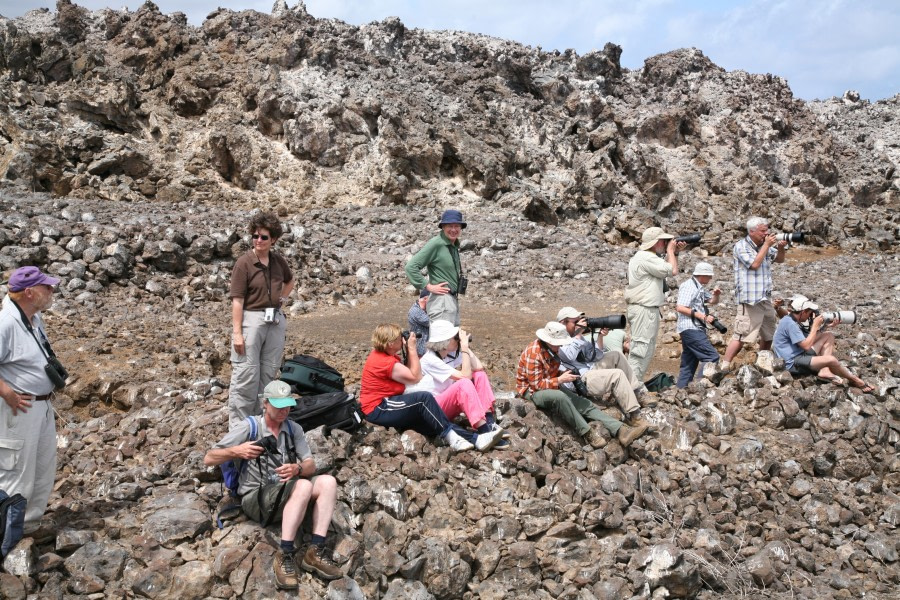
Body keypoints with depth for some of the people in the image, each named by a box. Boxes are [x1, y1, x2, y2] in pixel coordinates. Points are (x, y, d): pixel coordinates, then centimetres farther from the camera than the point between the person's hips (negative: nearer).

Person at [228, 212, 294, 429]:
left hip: (275, 320, 6)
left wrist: (283, 298, 11)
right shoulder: (244, 263, -10)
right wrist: (237, 332, -17)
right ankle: (238, 425, 5)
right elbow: (237, 300, -13)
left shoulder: (278, 261, 5)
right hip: (251, 319, -6)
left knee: (269, 372, 12)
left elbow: (290, 281, 28)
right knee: (246, 374, -4)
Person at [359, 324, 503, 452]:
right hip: (379, 410, -10)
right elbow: (415, 377, -12)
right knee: (424, 398, -24)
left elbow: (407, 373, 15)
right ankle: (452, 438, -17)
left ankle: (476, 439, -20)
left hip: (386, 404, 10)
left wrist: (408, 350, 4)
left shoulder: (383, 355, 11)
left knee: (428, 420, -7)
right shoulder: (385, 362, -20)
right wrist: (412, 348, -9)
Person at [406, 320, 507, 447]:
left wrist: (465, 347, -7)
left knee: (480, 375, -5)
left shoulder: (452, 354, 4)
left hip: (448, 404, 9)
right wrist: (464, 346, -23)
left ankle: (489, 422, -17)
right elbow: (465, 375, -25)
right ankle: (485, 432, -37)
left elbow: (479, 367, -5)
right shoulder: (430, 360, -21)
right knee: (464, 383, -33)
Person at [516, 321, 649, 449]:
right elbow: (537, 384, -24)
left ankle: (621, 431, -24)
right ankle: (587, 433, -29)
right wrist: (560, 380, -25)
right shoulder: (533, 353, -24)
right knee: (560, 397, -40)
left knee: (583, 403, -11)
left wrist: (564, 374, -2)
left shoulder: (552, 349, 3)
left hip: (551, 385, 8)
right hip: (531, 390, -8)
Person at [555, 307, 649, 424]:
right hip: (579, 381, -9)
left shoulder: (579, 337, 15)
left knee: (616, 356, 8)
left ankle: (639, 393, 11)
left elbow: (595, 356, 14)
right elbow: (569, 356, -26)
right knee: (617, 375, -22)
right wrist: (578, 334, -18)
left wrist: (600, 336, 0)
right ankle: (633, 416, -20)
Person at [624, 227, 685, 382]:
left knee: (647, 351, 16)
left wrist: (675, 253, 14)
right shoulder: (646, 258, -16)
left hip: (647, 309, 11)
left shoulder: (646, 257, 18)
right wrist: (670, 250, -2)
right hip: (644, 310, -11)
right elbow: (673, 270, -15)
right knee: (640, 350, -12)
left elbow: (666, 268, 26)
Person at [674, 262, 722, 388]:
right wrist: (702, 316, -20)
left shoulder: (700, 288, 18)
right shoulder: (689, 286, -12)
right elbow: (680, 308, -20)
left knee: (689, 364, 9)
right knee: (712, 357, -15)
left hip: (695, 329, 10)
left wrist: (716, 295, 5)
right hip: (690, 329, -10)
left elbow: (713, 301, 28)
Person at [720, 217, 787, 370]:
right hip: (750, 300, -8)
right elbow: (755, 264, -18)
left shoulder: (766, 246, 13)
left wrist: (781, 247, 0)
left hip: (766, 299, 8)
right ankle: (724, 367, -12)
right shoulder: (741, 246, -8)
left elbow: (780, 259, 21)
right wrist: (766, 245, -13)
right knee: (741, 336, -14)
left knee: (768, 336, 17)